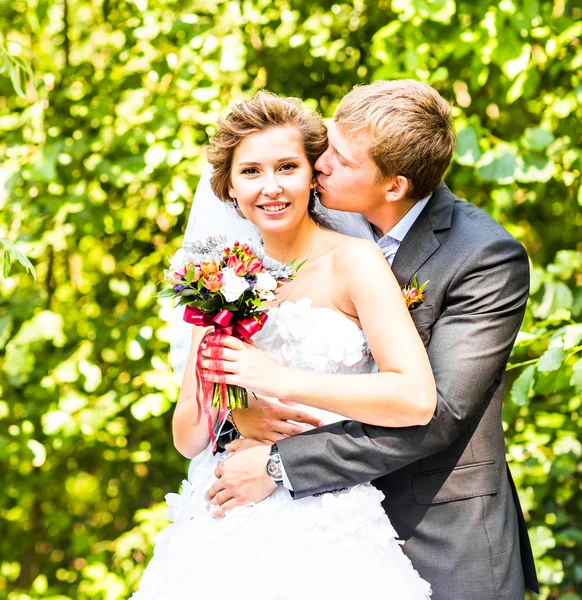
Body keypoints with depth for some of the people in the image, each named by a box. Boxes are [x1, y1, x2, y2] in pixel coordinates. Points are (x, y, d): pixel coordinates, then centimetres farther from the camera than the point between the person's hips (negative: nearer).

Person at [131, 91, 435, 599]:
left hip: (325, 535, -4)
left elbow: (417, 399, -16)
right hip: (220, 532, 4)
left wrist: (280, 380, -17)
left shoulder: (353, 261, -4)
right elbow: (186, 439, 11)